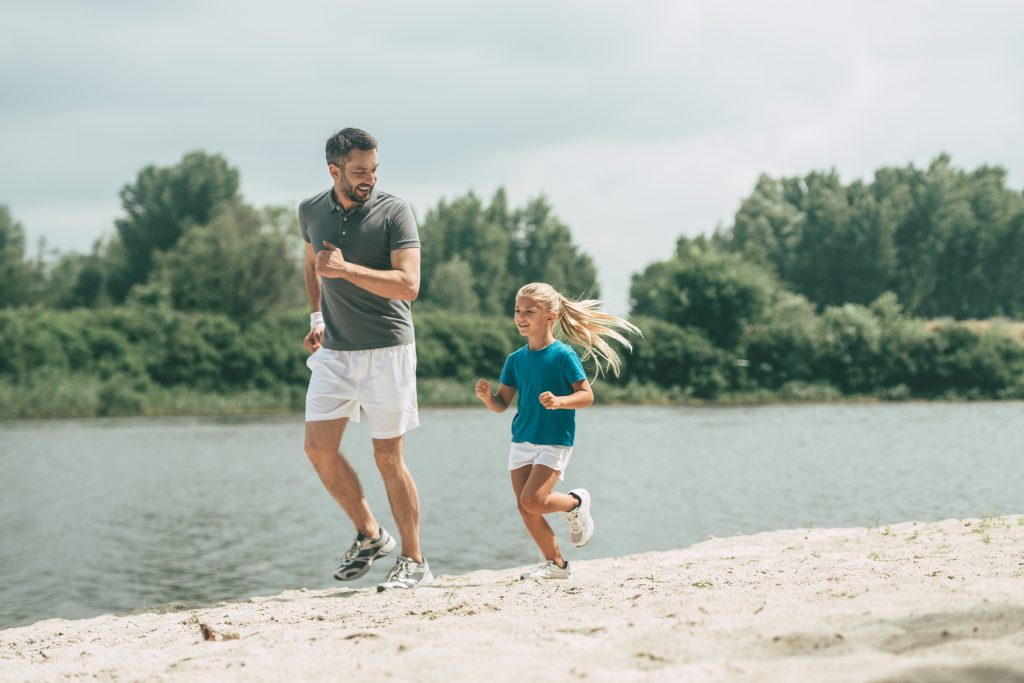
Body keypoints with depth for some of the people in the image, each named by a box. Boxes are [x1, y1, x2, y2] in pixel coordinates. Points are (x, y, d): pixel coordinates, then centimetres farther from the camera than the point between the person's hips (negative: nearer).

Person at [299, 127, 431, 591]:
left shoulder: (393, 212, -11)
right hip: (334, 349, 5)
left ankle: (414, 561, 8)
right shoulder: (311, 212, 4)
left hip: (386, 348, -5)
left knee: (387, 456, -3)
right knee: (318, 446, -4)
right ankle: (369, 535, 15)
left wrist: (346, 269, -27)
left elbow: (408, 285, -21)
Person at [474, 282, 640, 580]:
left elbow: (587, 395, -10)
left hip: (554, 443, -6)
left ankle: (576, 503, 10)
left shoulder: (563, 355, -9)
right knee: (524, 507, 2)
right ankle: (555, 563, 17)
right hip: (521, 441, 6)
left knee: (532, 500, -19)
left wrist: (560, 402, -27)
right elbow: (502, 404, 7)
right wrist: (486, 396, -14)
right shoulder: (515, 359, 7)